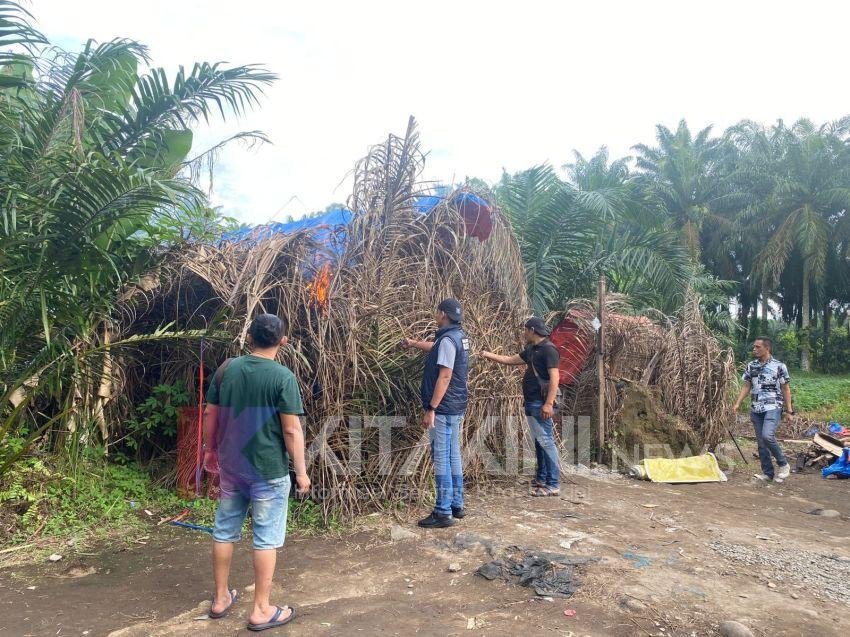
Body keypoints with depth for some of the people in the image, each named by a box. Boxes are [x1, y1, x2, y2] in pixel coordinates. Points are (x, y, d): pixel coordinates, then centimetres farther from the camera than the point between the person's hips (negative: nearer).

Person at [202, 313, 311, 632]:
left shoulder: (227, 368, -1)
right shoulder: (283, 377, -16)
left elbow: (210, 415, 6)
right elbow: (292, 430, -16)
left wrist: (210, 450, 20)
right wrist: (301, 471, -7)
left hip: (230, 465, 5)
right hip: (268, 470, -5)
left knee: (224, 530, 19)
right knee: (266, 538, 7)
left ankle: (220, 598, 34)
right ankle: (261, 610, 18)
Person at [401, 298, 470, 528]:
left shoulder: (447, 340, -17)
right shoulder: (459, 337, 12)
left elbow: (444, 377, -23)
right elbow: (436, 348, 33)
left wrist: (431, 409, -21)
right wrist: (414, 343, 47)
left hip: (443, 409, -10)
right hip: (457, 408, 10)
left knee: (441, 459, -5)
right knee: (453, 457, 15)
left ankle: (443, 513, 0)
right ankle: (456, 506, 25)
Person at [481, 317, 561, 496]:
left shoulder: (548, 349, -11)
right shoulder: (532, 350, 17)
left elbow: (554, 377, -18)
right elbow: (510, 360, 28)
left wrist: (549, 404, -25)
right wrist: (489, 355, 29)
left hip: (541, 404, -10)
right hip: (531, 402, 10)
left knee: (546, 441, -9)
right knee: (539, 441, 15)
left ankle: (554, 485, -5)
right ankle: (541, 478, 23)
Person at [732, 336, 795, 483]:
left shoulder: (779, 366, -4)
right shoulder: (751, 366, 8)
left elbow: (785, 389, 0)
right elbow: (746, 387, 11)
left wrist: (789, 409, -4)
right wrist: (737, 404, 2)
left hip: (773, 408, -5)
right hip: (756, 409, 5)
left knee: (767, 436, -22)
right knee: (761, 442, 7)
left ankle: (783, 464, 0)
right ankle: (767, 472, 18)